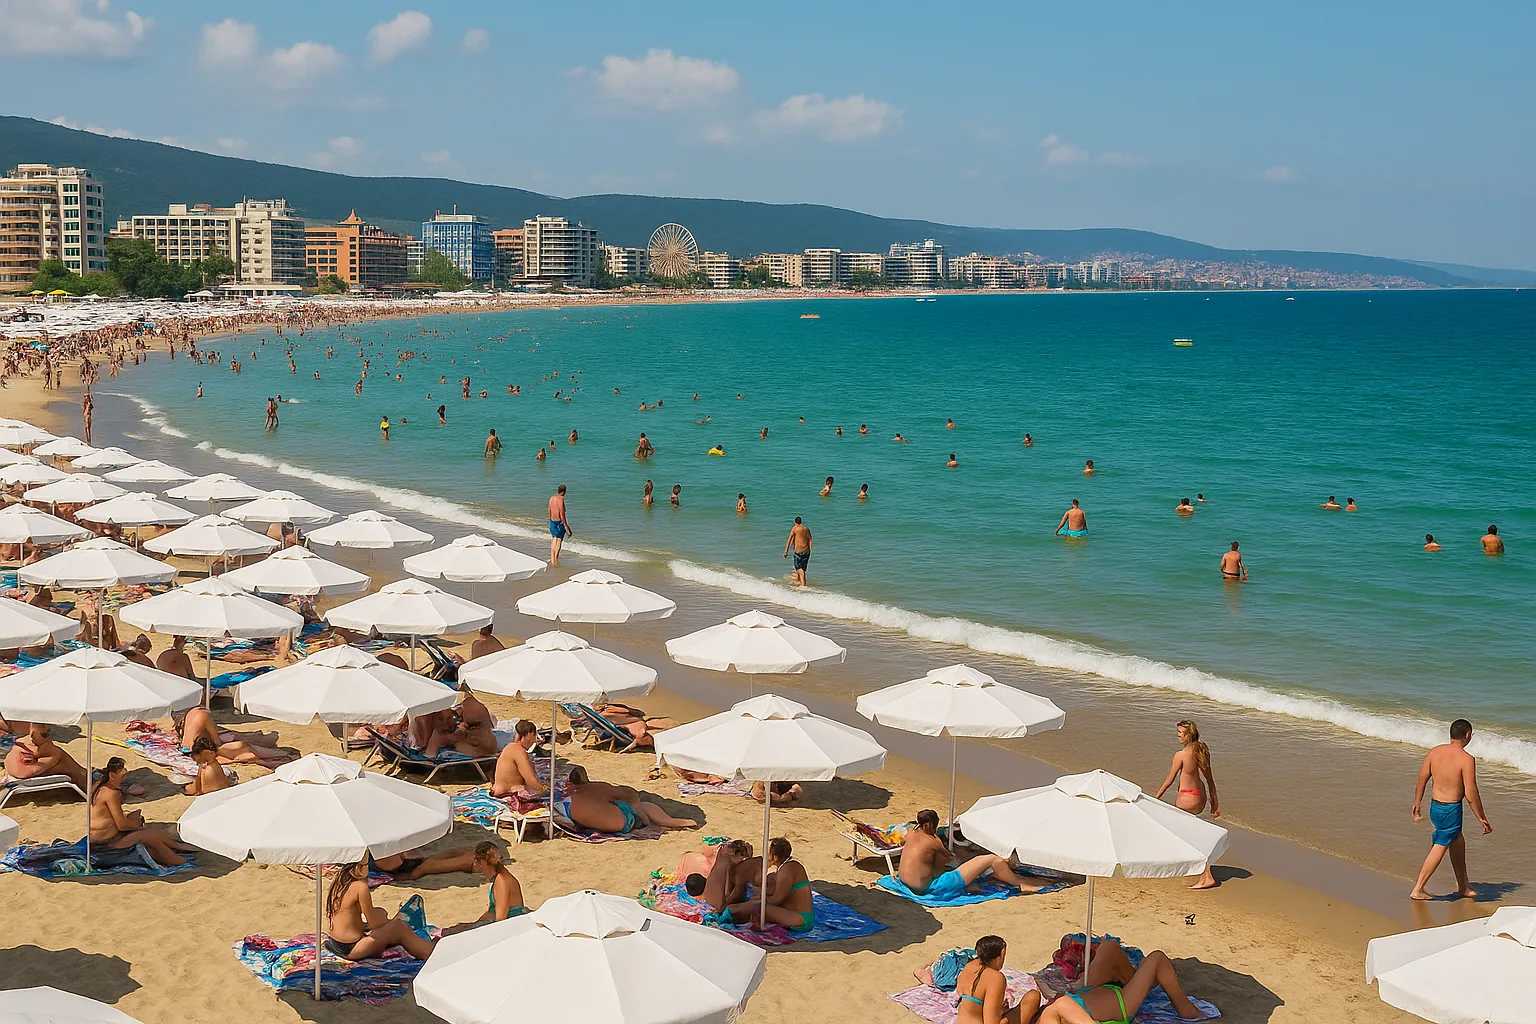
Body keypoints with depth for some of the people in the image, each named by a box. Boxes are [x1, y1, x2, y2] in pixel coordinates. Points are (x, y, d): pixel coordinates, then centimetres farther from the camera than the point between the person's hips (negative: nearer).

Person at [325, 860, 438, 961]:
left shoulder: (339, 883, 3)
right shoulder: (360, 887, -22)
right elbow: (373, 924, -16)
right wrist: (393, 921, 4)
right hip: (350, 950, -9)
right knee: (399, 928, -4)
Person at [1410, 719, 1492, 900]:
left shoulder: (1435, 752, -1)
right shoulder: (1467, 759, -19)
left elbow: (1421, 780, 7)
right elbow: (1471, 795, -20)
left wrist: (1417, 804, 20)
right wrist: (1483, 819, -10)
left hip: (1434, 807, 7)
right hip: (1451, 810, -7)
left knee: (1458, 842, 24)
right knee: (1440, 848, 4)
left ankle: (1463, 886, 36)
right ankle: (1417, 890, 7)